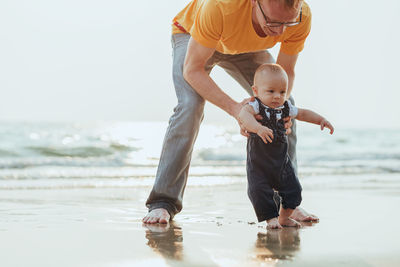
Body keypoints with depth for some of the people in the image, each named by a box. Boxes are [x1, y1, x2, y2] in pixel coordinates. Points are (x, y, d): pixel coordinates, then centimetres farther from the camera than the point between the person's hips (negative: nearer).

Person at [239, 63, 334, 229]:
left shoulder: (285, 108, 2)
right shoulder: (256, 106, -17)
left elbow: (302, 113, 21)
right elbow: (243, 114, -38)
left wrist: (321, 120, 10)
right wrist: (258, 128, -53)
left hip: (281, 161, 5)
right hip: (258, 161, -5)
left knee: (293, 189, 7)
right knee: (259, 190, -13)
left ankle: (284, 217, 27)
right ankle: (271, 218, 6)